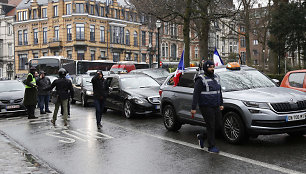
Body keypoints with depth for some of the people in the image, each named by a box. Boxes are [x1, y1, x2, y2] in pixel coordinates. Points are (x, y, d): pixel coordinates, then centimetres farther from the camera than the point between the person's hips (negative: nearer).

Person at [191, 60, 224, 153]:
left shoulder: (216, 77, 13)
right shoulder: (201, 79, -9)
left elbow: (219, 92, 21)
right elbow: (196, 94, -12)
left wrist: (221, 104, 17)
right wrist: (193, 108, -16)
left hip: (216, 106, 7)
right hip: (206, 106, -7)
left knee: (217, 124, 9)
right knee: (210, 126, -3)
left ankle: (201, 136, 28)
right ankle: (211, 147, 9)